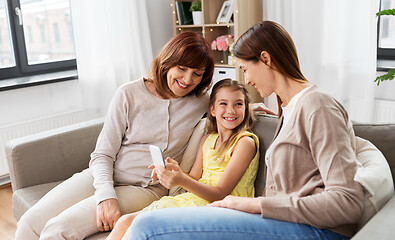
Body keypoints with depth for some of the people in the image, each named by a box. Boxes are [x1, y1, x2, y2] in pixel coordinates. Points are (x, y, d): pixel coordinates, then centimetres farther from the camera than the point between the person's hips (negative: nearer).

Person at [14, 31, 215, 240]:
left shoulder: (201, 103, 1)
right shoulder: (129, 94, -2)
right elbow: (103, 154, -3)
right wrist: (106, 195, -18)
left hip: (143, 189, -1)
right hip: (103, 176, 2)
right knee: (30, 223, -14)